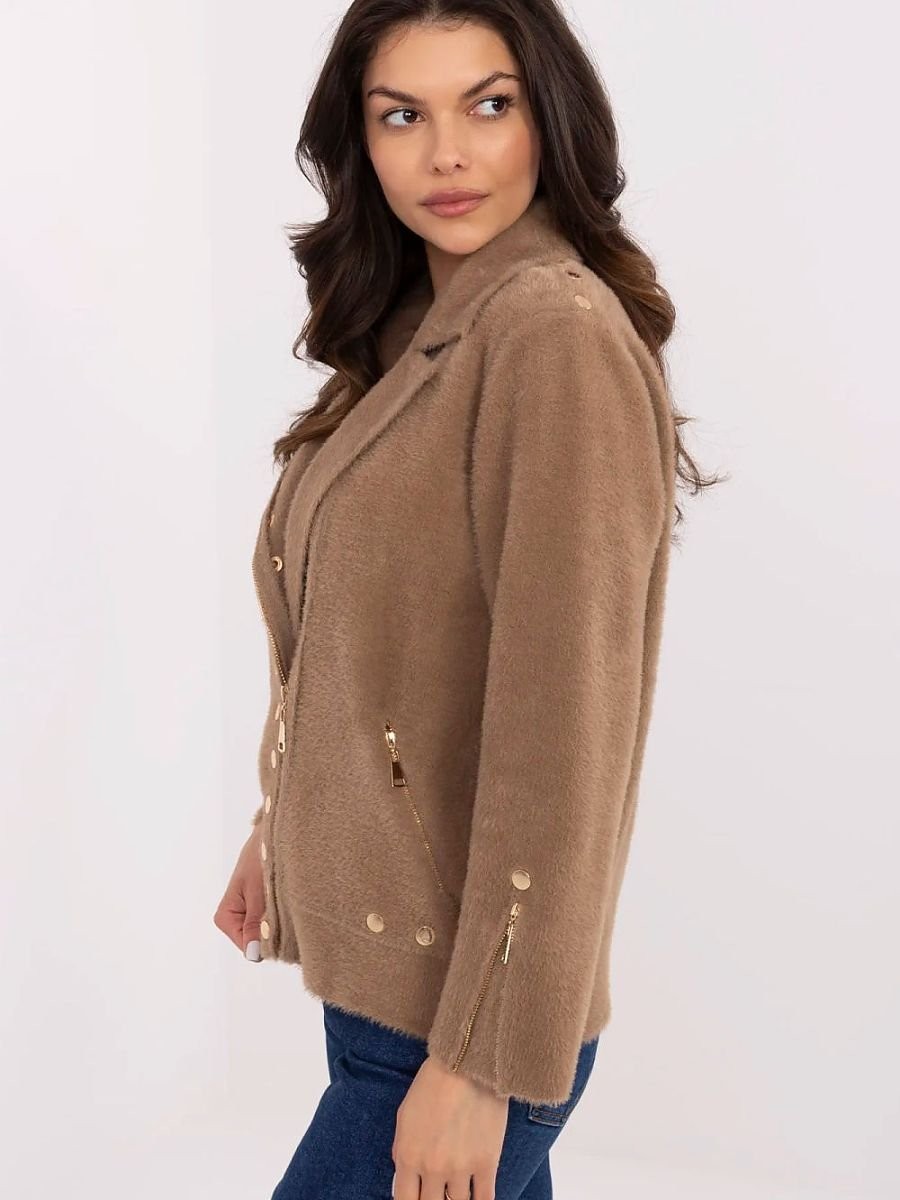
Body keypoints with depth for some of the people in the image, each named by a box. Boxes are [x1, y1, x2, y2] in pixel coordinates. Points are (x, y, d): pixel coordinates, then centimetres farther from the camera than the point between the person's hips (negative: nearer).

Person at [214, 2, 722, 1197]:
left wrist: (480, 1062, -20)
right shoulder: (414, 331, 7)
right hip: (375, 957, 8)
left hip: (457, 1008, -8)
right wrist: (282, 820, 16)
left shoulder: (559, 332, -20)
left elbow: (562, 726, -23)